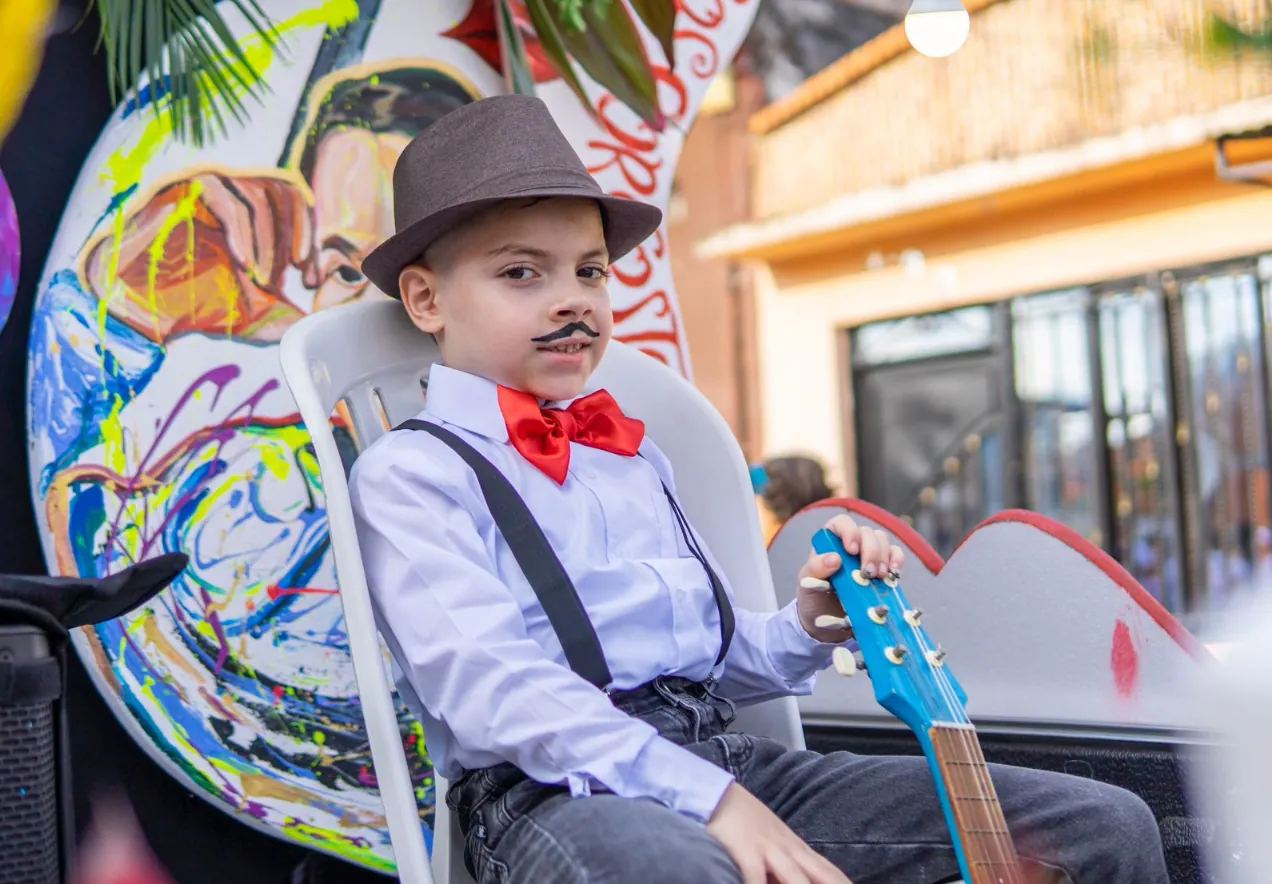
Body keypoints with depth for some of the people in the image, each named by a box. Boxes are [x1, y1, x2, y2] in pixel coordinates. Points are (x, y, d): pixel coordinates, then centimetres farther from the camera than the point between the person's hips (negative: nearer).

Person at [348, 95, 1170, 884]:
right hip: (556, 793, -6)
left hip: (731, 758, 6)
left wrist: (810, 626, 5)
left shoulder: (633, 456, 24)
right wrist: (710, 796, -22)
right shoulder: (410, 472, 1)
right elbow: (491, 684, -14)